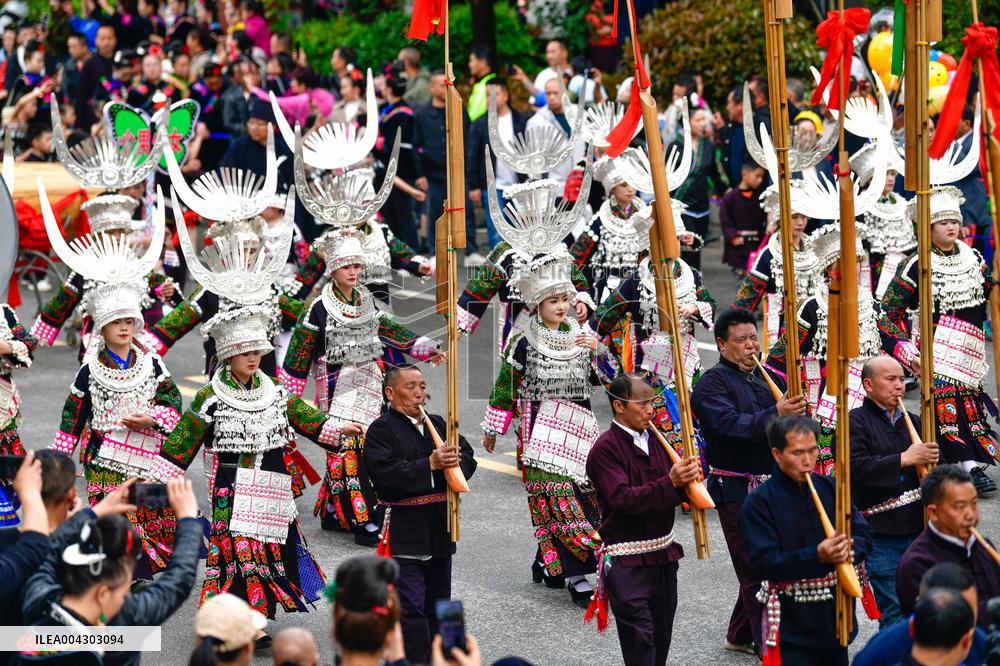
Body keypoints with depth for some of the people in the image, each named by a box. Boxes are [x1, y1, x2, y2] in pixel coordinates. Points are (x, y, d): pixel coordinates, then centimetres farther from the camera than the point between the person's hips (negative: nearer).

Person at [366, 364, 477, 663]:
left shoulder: (437, 424, 14)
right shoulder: (381, 430, -6)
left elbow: (468, 457, 14)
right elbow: (384, 472, -20)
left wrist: (455, 463, -10)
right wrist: (429, 465, -26)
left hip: (440, 527, 7)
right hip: (405, 530, -7)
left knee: (438, 601, 16)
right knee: (411, 605, -10)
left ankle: (437, 657, 28)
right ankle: (415, 660, -9)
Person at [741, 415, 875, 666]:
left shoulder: (829, 487, 6)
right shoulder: (759, 502, -10)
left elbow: (864, 535, 7)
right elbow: (763, 563, -19)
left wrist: (851, 551, -18)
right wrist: (817, 556, -30)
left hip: (835, 616, 5)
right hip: (791, 624, -5)